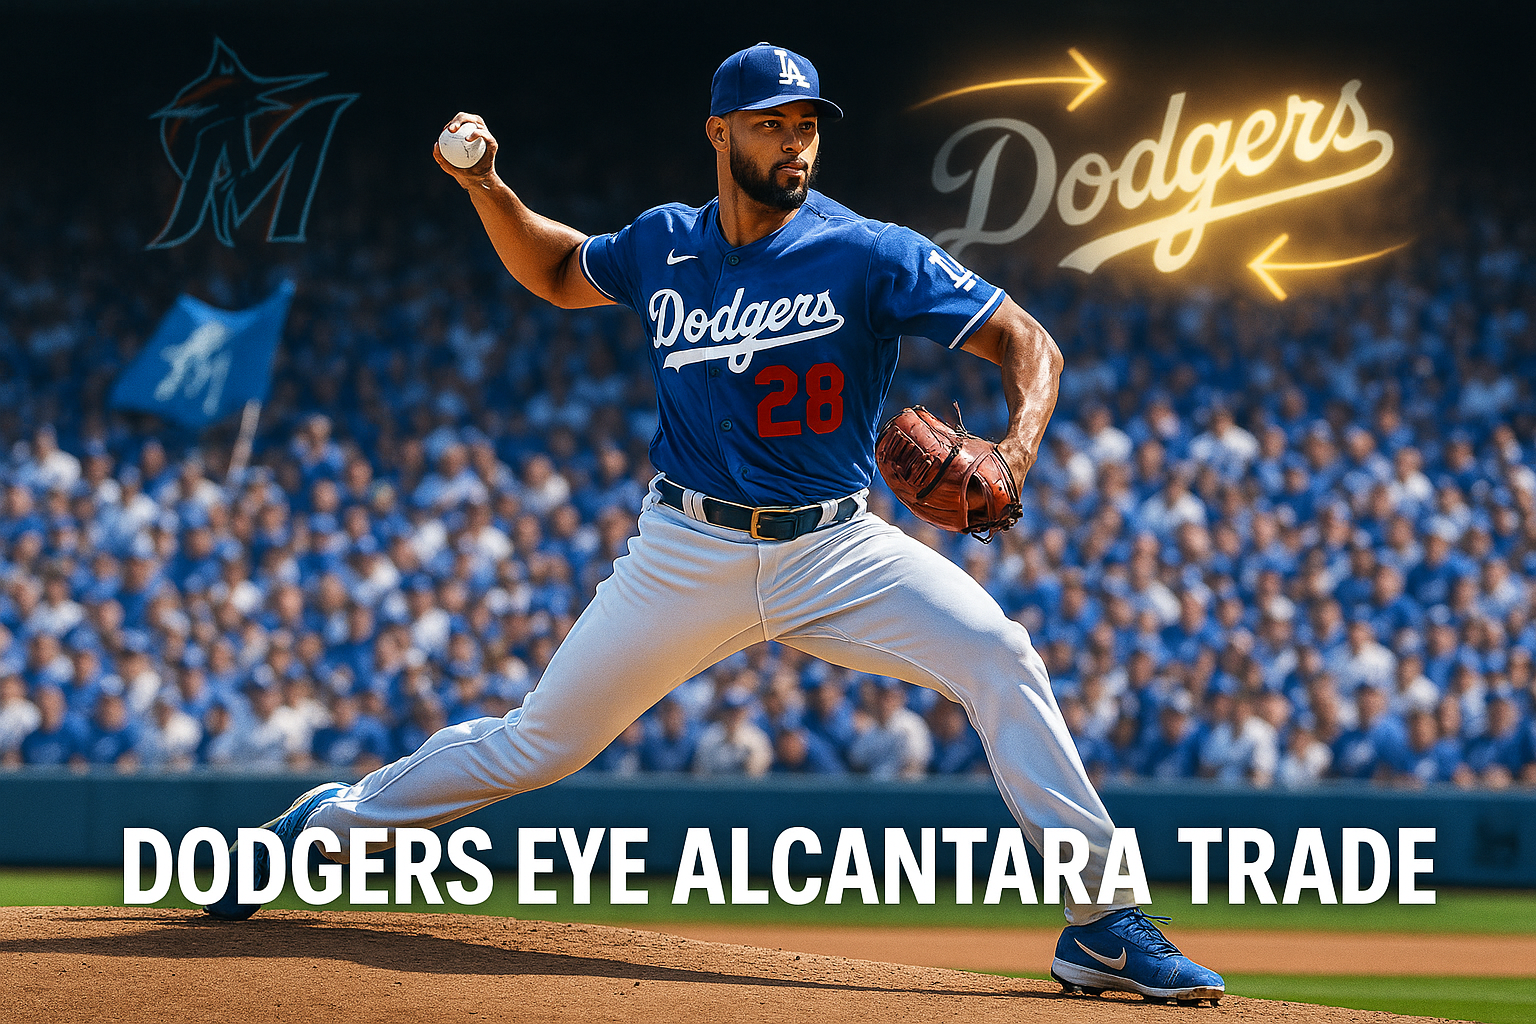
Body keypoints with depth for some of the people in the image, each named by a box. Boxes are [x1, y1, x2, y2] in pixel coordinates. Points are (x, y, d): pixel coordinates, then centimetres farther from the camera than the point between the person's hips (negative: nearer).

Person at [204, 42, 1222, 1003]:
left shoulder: (869, 254, -10)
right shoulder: (663, 247, 2)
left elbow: (1026, 340, -12)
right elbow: (557, 271, 23)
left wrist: (1017, 447, -32)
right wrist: (487, 190, 5)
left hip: (834, 551, -2)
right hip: (690, 555, 2)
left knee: (999, 656, -25)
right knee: (538, 745, 6)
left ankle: (1103, 925, -22)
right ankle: (328, 821, 29)